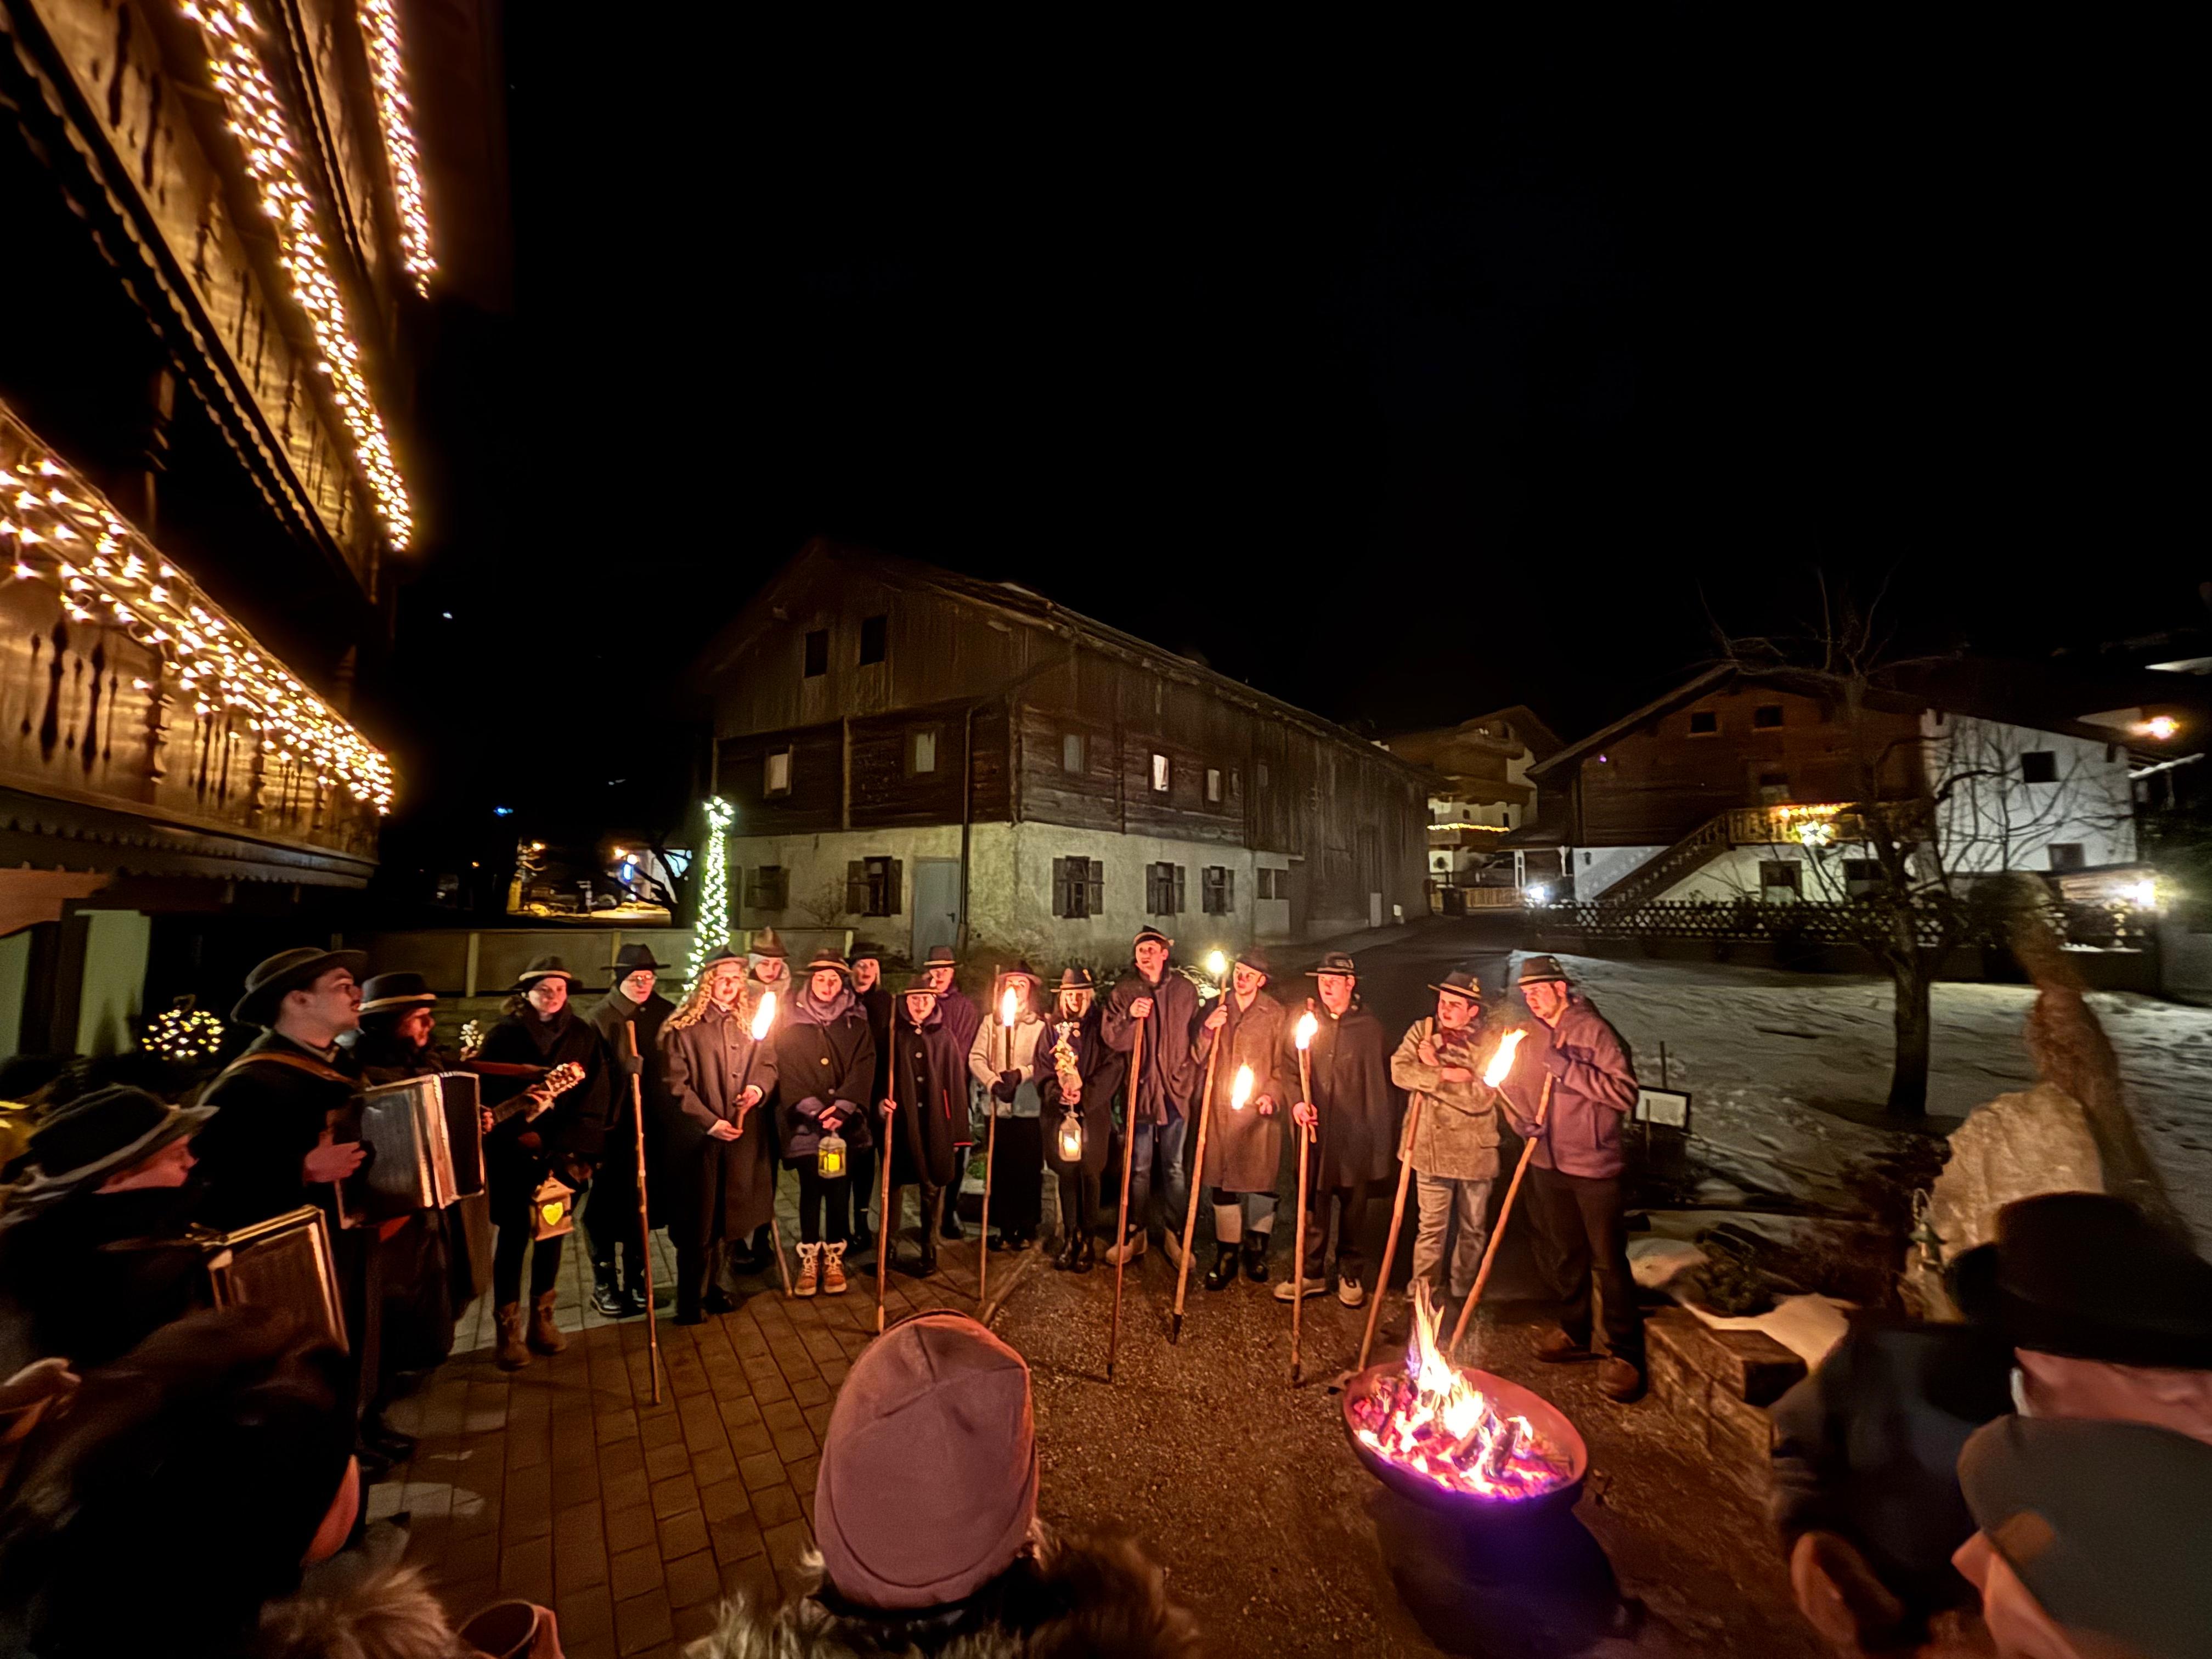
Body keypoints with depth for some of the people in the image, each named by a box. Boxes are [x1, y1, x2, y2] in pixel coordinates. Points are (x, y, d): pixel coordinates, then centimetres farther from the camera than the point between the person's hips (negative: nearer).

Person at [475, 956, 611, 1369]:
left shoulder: (583, 1035, 2)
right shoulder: (503, 1035, -3)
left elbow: (595, 1094, -2)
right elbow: (488, 1093, -4)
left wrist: (570, 1144, -12)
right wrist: (519, 1135, -14)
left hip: (563, 1154, 2)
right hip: (514, 1154, -2)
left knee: (551, 1235, 11)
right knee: (514, 1236, 4)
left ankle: (542, 1318, 25)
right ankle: (508, 1328, 16)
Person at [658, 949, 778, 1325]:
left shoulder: (750, 1022, 6)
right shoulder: (682, 1028, -9)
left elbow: (769, 1062, 10)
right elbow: (675, 1085, -12)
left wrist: (759, 1087, -12)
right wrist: (710, 1122, -16)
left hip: (742, 1136, 5)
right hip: (698, 1137, -4)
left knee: (727, 1215, 15)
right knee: (697, 1219, 7)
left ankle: (711, 1285, 34)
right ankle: (689, 1300, 24)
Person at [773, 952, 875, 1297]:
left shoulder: (856, 1022, 6)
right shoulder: (792, 1022, 3)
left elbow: (863, 1068, -1)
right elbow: (787, 1070, -4)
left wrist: (842, 1107, -15)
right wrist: (814, 1109, -15)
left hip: (845, 1123, 1)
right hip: (806, 1123, -1)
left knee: (840, 1191, 4)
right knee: (811, 1190, 0)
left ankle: (834, 1259, 19)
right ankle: (809, 1260, 16)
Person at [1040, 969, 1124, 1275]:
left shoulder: (1101, 1024, -1)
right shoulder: (1055, 1026, 8)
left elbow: (1113, 1065, -7)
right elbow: (1044, 1066, 6)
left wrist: (1085, 1093, -15)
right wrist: (1058, 1092, -10)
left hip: (1092, 1112, -3)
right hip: (1060, 1111, 3)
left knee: (1089, 1174, 1)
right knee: (1066, 1174, 7)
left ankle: (1089, 1241, 12)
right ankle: (1069, 1239, 18)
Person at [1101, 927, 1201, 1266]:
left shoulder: (1185, 990, 2)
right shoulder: (1124, 992, 1)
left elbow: (1196, 1038, 7)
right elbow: (1111, 1040, -5)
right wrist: (1129, 1017, -21)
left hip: (1175, 1089, 0)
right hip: (1139, 1088, 0)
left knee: (1175, 1167, 9)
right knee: (1139, 1168, 11)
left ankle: (1176, 1235, 23)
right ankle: (1136, 1233, 26)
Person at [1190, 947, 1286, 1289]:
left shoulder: (1275, 1014, 1)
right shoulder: (1216, 1009, 7)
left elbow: (1282, 1064, 3)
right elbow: (1197, 1058, 6)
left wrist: (1271, 1094, -12)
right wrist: (1208, 1029, -10)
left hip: (1259, 1110, -2)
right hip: (1220, 1110, 2)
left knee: (1261, 1181, 4)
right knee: (1223, 1182, 6)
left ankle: (1257, 1251, 24)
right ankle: (1226, 1255, 19)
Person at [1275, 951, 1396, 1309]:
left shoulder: (1370, 1028, 0)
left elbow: (1383, 1082, 4)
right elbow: (1288, 1068, 3)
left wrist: (1385, 1136, 3)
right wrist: (1296, 1101, -14)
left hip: (1356, 1133, -1)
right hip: (1315, 1130, 1)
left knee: (1353, 1206, 12)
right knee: (1312, 1204, 8)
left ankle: (1351, 1274, 30)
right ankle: (1309, 1273, 24)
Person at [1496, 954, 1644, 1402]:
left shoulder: (1593, 1031, -15)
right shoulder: (1527, 1035, 3)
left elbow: (1626, 1093, -23)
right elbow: (1509, 1085, 15)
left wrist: (1567, 1067, -28)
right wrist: (1522, 1122, -2)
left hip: (1594, 1166, -6)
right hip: (1546, 1164, 6)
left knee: (1608, 1260, 4)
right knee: (1561, 1254, 19)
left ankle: (1624, 1353, 22)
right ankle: (1575, 1334, 38)